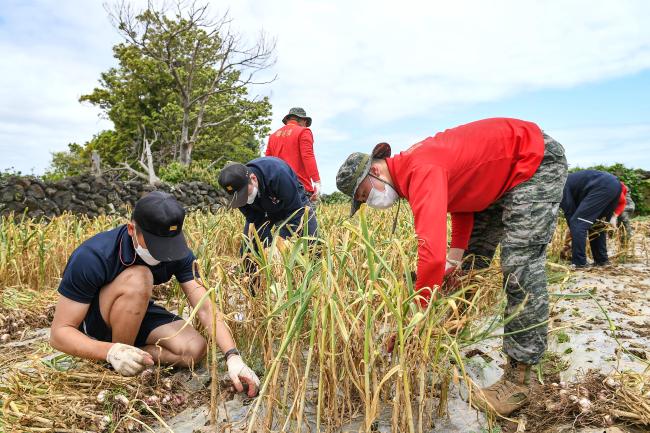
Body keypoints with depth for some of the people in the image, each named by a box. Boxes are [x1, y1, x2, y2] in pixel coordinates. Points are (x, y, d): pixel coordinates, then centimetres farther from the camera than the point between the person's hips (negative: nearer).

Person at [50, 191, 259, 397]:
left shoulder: (178, 253, -20)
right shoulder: (92, 257, -32)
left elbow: (205, 308, -23)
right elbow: (59, 332, -27)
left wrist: (233, 356, -37)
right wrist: (111, 351, -45)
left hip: (137, 314, 4)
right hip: (91, 325, -3)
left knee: (195, 350, -21)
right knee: (137, 278, -35)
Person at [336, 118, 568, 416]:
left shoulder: (421, 171, -33)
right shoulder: (410, 169, -3)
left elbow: (432, 253, -42)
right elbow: (461, 195, 9)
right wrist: (455, 255, -2)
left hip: (537, 160, -10)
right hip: (501, 176, 10)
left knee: (520, 267, -17)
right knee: (470, 262, 11)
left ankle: (518, 379, -9)